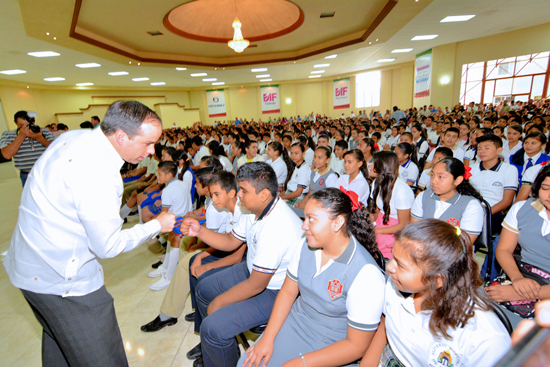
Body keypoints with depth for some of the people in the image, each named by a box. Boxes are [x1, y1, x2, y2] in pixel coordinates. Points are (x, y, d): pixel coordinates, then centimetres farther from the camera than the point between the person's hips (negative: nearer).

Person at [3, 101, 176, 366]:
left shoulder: (75, 136, -2)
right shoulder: (97, 174, -32)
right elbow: (108, 246, -23)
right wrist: (156, 225, -13)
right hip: (62, 280, -10)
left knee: (58, 341, 30)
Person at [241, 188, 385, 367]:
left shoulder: (366, 275, -27)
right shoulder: (307, 244, -9)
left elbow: (356, 345, -19)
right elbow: (288, 292, 1)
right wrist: (268, 337, -6)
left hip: (328, 346, -4)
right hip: (293, 323, 5)